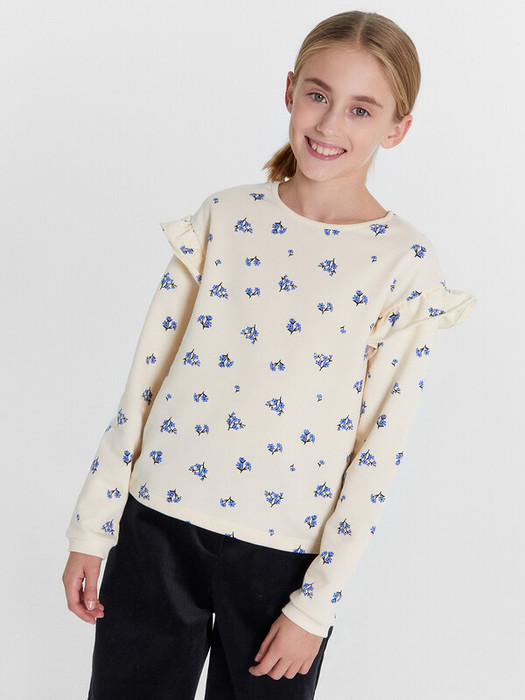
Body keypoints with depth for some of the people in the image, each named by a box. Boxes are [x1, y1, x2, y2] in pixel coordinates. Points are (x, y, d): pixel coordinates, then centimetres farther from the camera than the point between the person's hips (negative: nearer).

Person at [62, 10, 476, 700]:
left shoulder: (405, 262, -8)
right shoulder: (224, 217, 0)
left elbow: (381, 450, -8)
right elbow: (148, 372, 3)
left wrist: (316, 605, -8)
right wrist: (92, 527, 3)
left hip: (284, 553, -2)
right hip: (157, 524, 2)